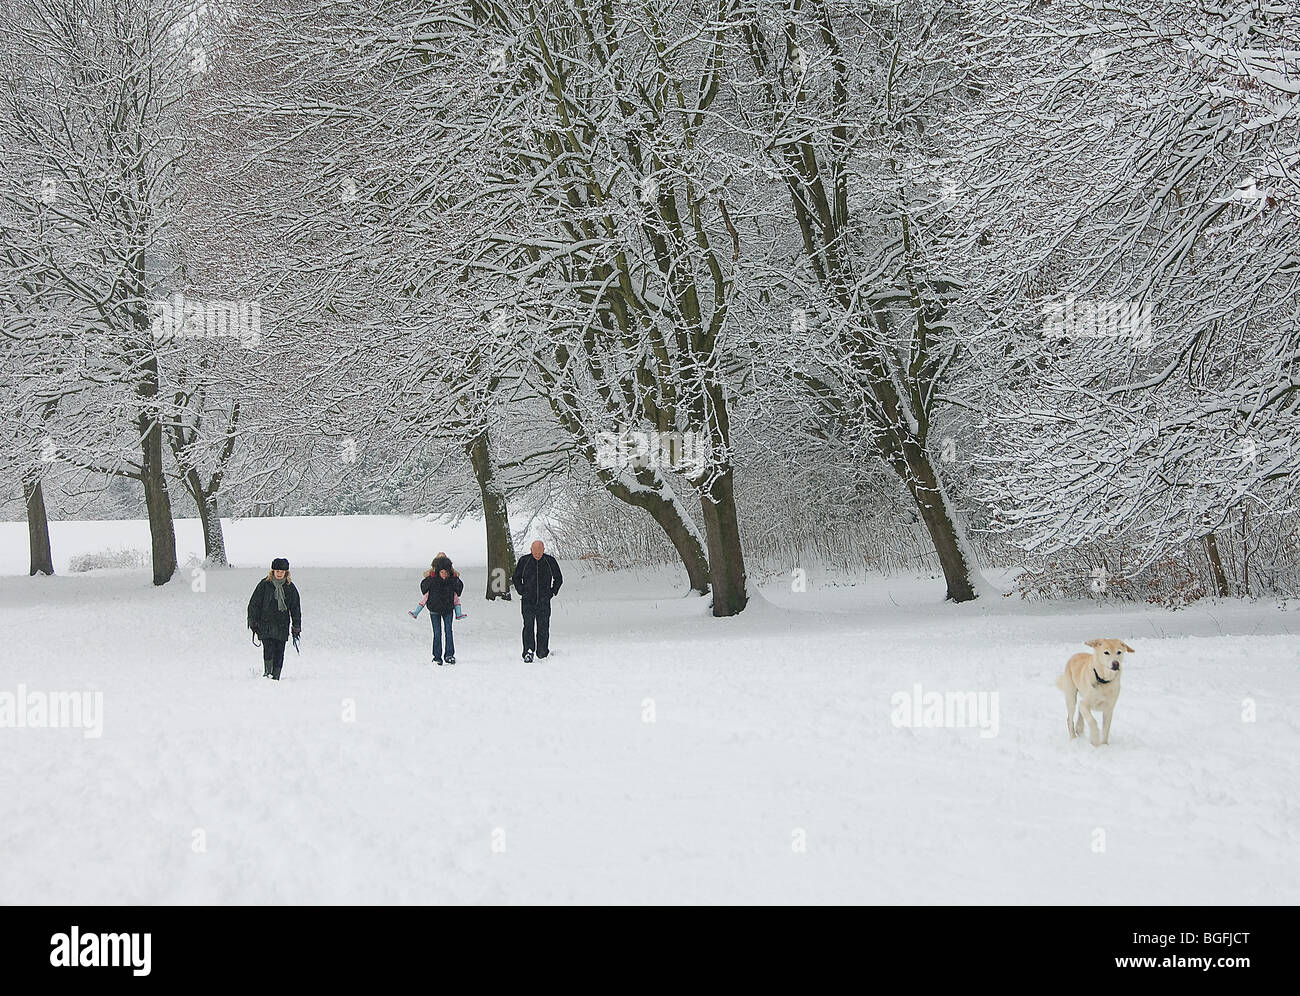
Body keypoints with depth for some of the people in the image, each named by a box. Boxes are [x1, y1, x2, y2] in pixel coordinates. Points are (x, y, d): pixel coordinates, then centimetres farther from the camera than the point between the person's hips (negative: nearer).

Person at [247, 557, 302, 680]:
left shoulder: (290, 587, 8)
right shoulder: (264, 585, 1)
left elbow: (296, 608, 14)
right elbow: (254, 603, 4)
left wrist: (296, 626, 9)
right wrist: (253, 621, -3)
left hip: (282, 625, 2)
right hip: (266, 623, -2)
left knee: (279, 652, 0)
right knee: (268, 647, -17)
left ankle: (276, 676, 6)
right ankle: (267, 672, -12)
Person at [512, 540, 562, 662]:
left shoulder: (550, 561, 2)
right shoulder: (524, 561, 1)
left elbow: (558, 578, 15)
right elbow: (516, 577, 15)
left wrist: (552, 592, 6)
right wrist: (522, 591, 4)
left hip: (544, 601, 1)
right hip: (528, 601, -1)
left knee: (543, 628, 1)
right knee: (528, 626, -12)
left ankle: (542, 653, 9)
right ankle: (528, 652, -16)